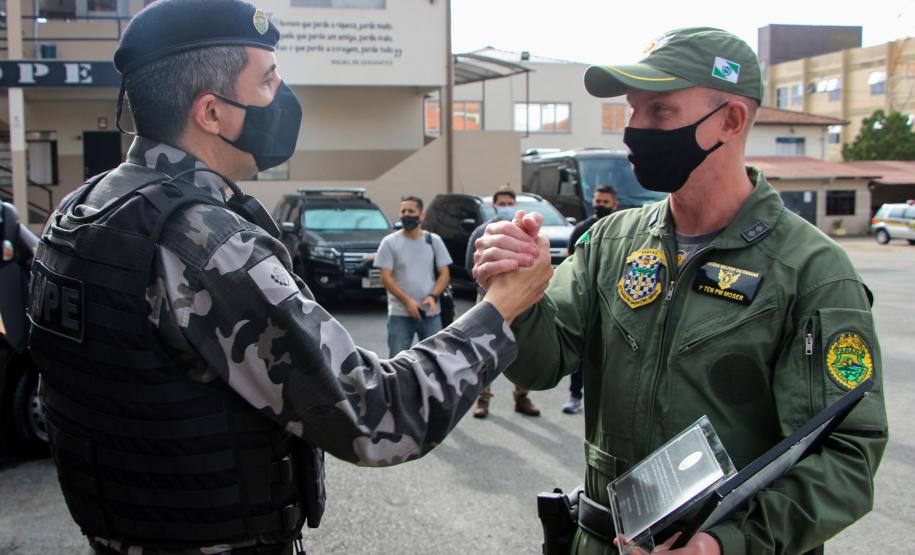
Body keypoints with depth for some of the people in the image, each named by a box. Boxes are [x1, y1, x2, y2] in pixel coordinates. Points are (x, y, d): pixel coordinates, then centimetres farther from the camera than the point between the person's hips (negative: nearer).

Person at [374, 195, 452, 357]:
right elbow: (385, 277, -6)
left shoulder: (434, 241, 6)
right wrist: (407, 300, -17)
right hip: (400, 314, -2)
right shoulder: (390, 242, -2)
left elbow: (444, 274, 5)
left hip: (431, 313, 3)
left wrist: (433, 296, -14)